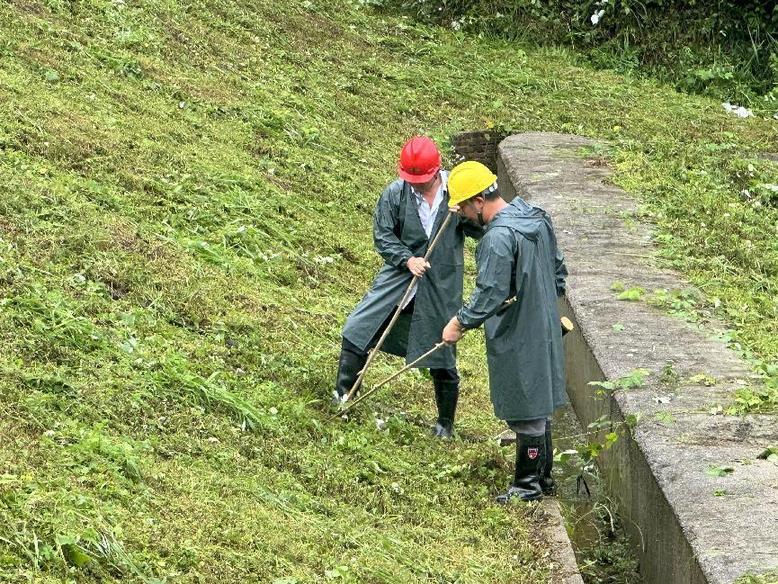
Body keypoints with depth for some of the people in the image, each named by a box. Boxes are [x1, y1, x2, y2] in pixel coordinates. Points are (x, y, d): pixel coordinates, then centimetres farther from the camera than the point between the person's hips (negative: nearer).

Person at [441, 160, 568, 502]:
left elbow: (490, 295, -25)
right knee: (538, 405, 20)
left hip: (516, 339, -9)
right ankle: (543, 475, 31)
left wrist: (460, 323, -12)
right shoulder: (537, 219, 3)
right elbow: (558, 270, 14)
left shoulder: (499, 238, -26)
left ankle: (527, 486, 15)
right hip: (544, 329, 9)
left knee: (526, 413, 3)